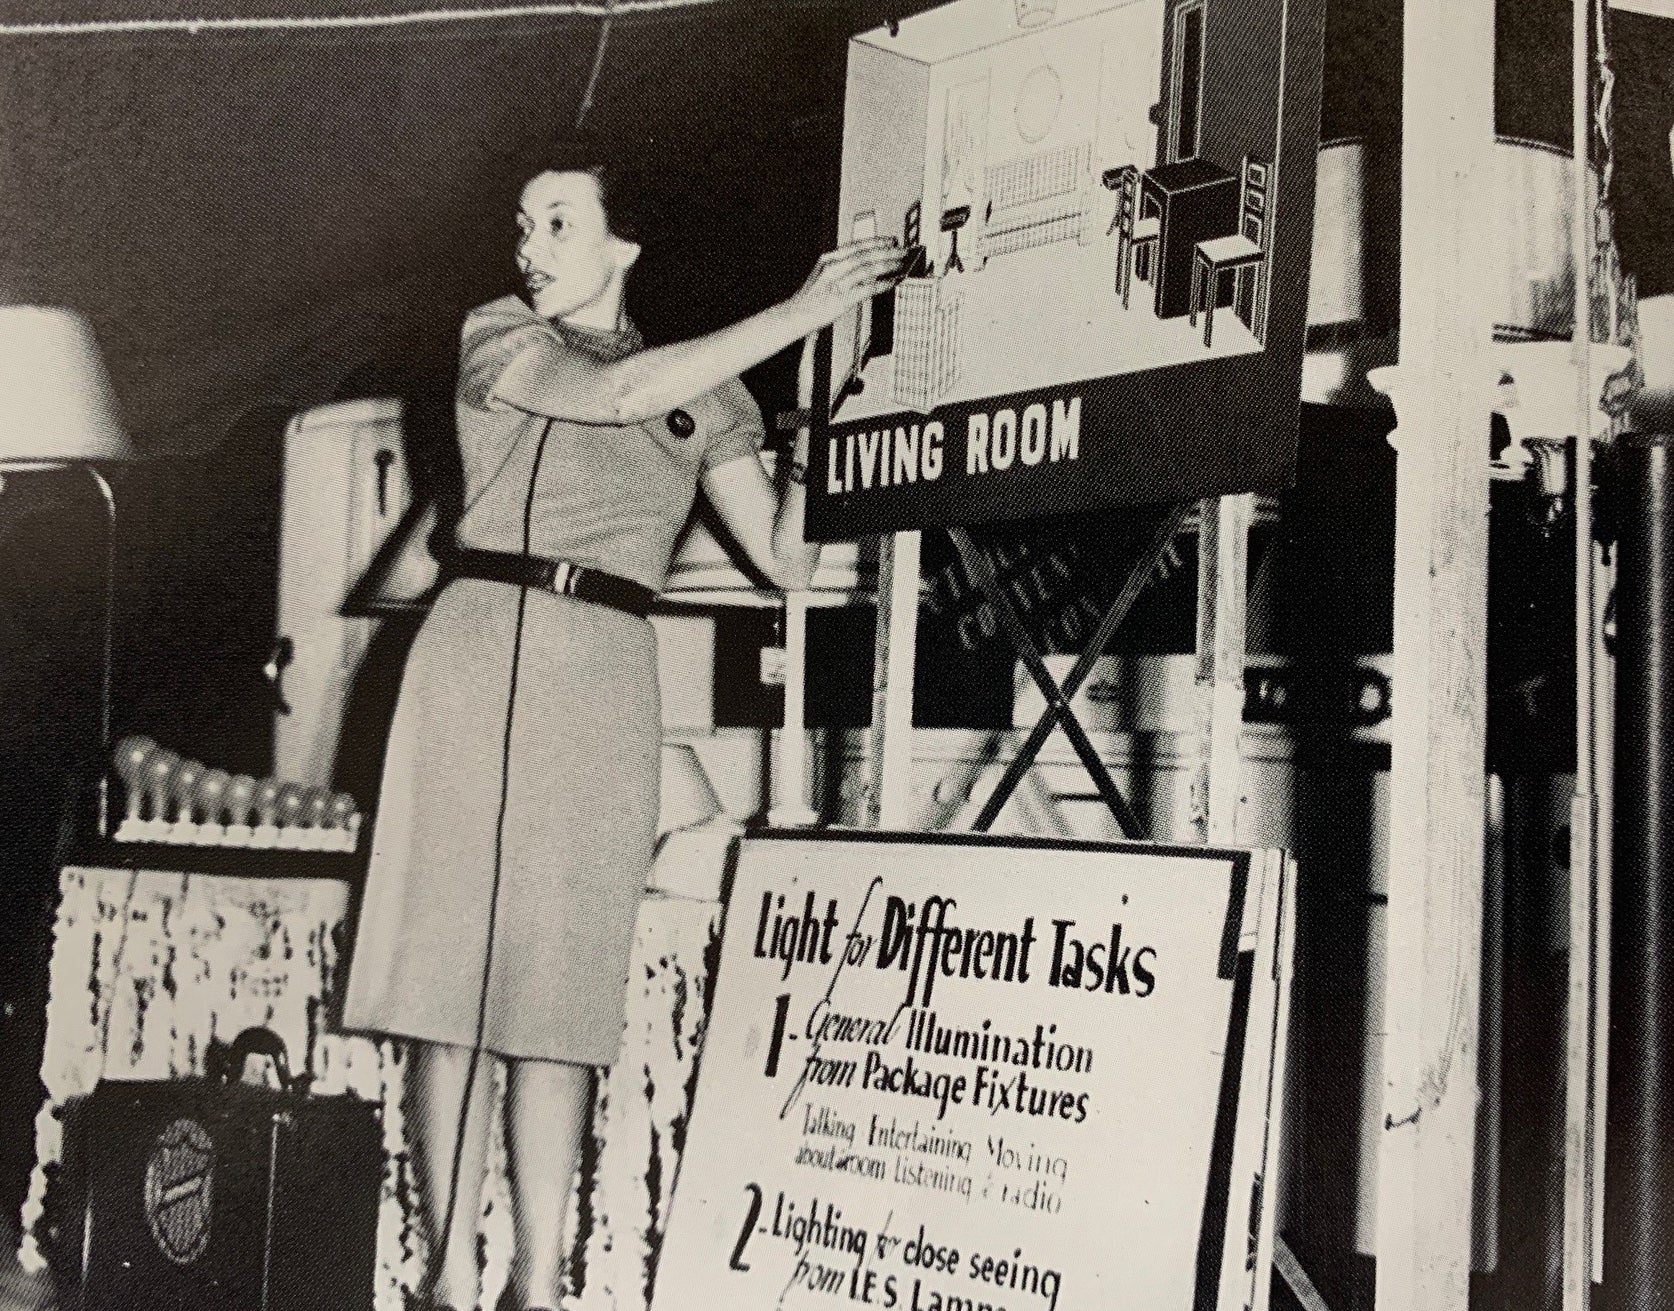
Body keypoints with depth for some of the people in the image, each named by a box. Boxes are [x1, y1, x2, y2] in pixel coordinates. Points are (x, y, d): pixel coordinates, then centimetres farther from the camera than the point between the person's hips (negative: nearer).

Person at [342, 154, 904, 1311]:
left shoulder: (707, 398, 15)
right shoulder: (495, 339, 11)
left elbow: (788, 560, 9)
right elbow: (618, 392, -8)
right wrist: (796, 313, -8)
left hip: (605, 678, 1)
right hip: (476, 651, -1)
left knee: (563, 989, -3)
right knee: (449, 966, -5)